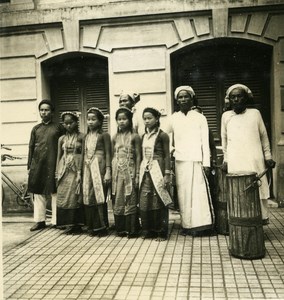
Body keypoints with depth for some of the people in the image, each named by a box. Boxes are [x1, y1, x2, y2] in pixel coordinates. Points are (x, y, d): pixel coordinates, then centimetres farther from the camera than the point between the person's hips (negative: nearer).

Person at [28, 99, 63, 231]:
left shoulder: (58, 128, 6)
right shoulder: (35, 129, 14)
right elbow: (31, 147, 13)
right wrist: (29, 166, 7)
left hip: (53, 165, -3)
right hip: (37, 165, 3)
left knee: (55, 192, -1)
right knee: (38, 193, 6)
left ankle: (56, 221, 8)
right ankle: (39, 220, 15)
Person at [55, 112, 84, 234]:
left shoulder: (81, 137, -1)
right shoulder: (62, 139, 11)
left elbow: (83, 154, -4)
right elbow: (59, 156, 13)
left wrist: (80, 172, -10)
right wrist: (57, 173, 8)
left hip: (76, 169, -4)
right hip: (64, 170, 4)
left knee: (75, 196, -3)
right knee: (63, 197, 1)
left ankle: (76, 225, 6)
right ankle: (69, 224, 10)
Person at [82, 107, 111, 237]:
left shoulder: (104, 135, -2)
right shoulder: (87, 136, 15)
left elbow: (108, 154, -6)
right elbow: (85, 154, 16)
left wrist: (108, 171, -13)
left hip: (99, 168, -6)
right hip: (88, 168, 6)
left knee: (99, 196, -4)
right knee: (88, 197, 6)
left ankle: (101, 227, 6)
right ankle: (91, 226, 16)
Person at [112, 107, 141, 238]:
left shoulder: (134, 136, -2)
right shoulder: (115, 137, 9)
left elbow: (138, 156, -4)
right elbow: (113, 156, 11)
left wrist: (137, 174, -9)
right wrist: (111, 173, 6)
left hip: (129, 171, -4)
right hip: (117, 172, 4)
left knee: (131, 200, 1)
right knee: (118, 200, 7)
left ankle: (132, 229, 10)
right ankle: (120, 228, 17)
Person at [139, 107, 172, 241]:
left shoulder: (162, 135, -4)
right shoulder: (144, 136, 13)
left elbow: (167, 156, -6)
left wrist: (167, 174, -12)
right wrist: (139, 173, 12)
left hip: (158, 170, -6)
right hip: (145, 170, 6)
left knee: (159, 200, -2)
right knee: (144, 202, 5)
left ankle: (161, 232, 9)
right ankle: (148, 230, 16)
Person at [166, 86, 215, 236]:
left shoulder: (200, 117, 3)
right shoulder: (174, 118, 8)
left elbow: (205, 142, 1)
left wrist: (206, 162, -5)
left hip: (196, 161, -2)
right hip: (180, 161, 2)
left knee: (198, 192, -4)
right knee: (183, 194, 4)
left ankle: (200, 225, 4)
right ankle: (186, 225, 12)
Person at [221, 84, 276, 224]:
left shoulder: (255, 113, 7)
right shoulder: (226, 116, 9)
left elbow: (264, 136, 12)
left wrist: (268, 156, 11)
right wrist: (226, 159, 12)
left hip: (255, 160, 0)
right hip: (235, 162, 0)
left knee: (258, 188, 0)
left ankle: (262, 217, 12)